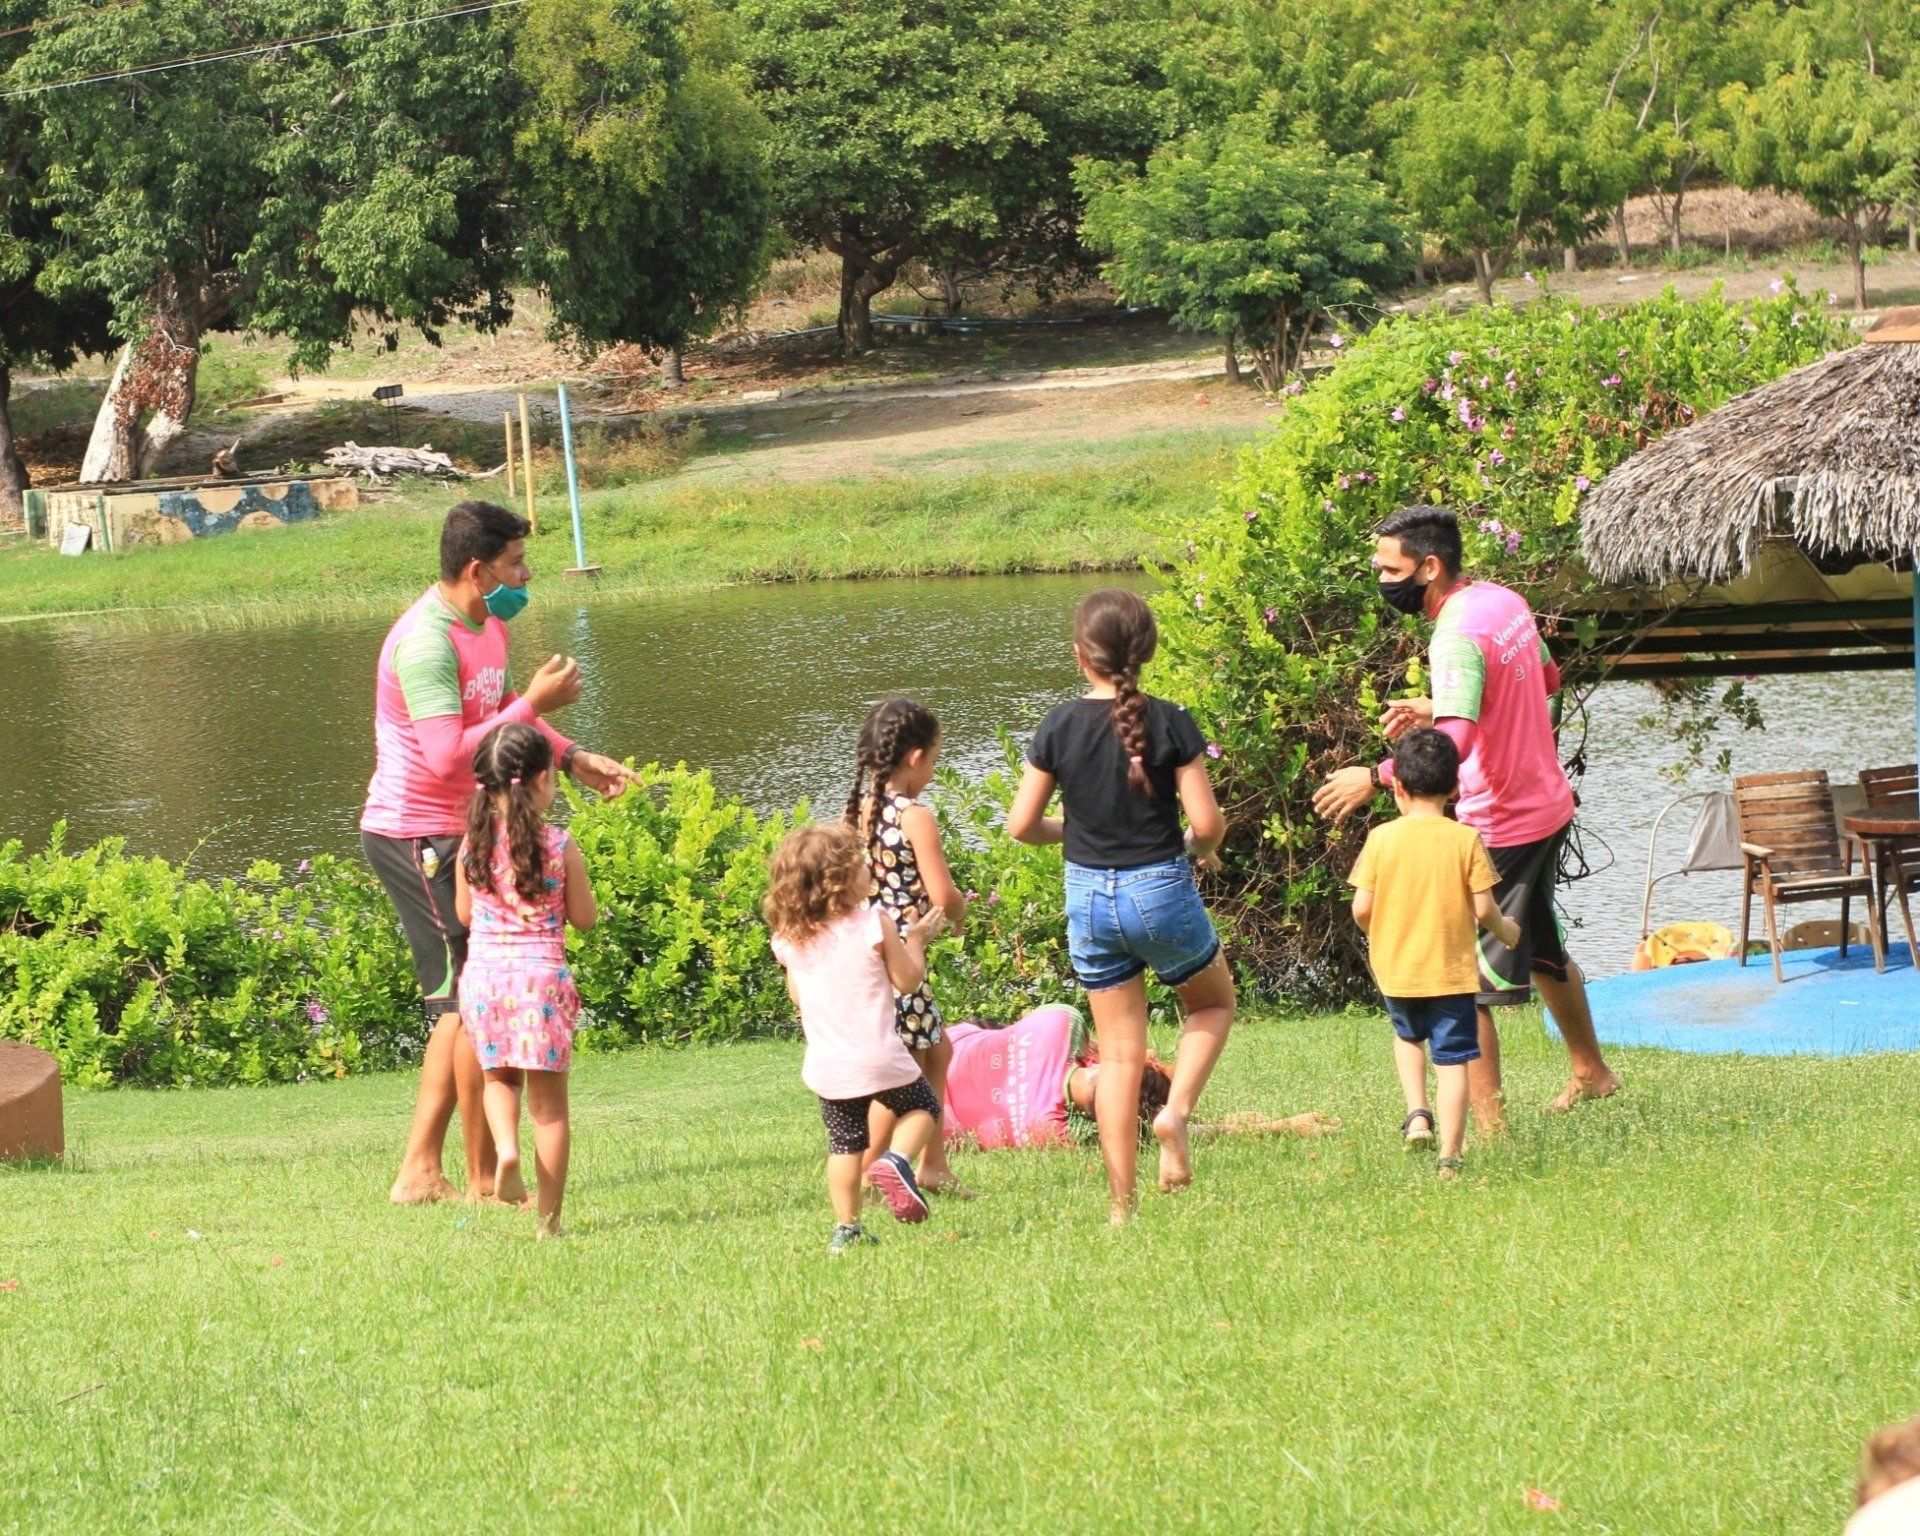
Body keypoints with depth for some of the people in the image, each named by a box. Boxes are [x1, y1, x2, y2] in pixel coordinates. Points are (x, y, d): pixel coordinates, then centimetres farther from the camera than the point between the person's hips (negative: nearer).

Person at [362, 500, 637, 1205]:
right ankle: (484, 1180, 1)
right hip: (416, 835, -10)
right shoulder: (427, 641, -22)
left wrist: (572, 758, 15)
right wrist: (536, 702, -25)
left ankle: (420, 1172, 16)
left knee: (464, 1003, 13)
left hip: (455, 832, 10)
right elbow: (449, 753, -31)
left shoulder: (489, 623, 10)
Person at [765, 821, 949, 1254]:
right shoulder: (874, 924, -10)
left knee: (844, 1144, 15)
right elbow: (907, 980, -2)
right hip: (879, 1056, -4)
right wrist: (916, 939, 14)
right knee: (921, 1108, 18)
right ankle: (896, 1159, -9)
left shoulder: (789, 939, 1)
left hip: (827, 1067, 4)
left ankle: (846, 1229, 14)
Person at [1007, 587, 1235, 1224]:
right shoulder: (1170, 723, -11)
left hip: (1088, 896, 2)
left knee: (1118, 1052, 10)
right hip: (1162, 891, -2)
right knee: (1214, 1004, 25)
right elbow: (1207, 821, -13)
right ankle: (1177, 1110, -1)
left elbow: (1021, 824, -3)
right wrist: (1197, 849, 10)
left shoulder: (1060, 726, -5)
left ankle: (1119, 1204, 6)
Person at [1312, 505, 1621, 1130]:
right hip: (1549, 806, 10)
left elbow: (1455, 743, -39)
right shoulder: (1505, 601, 4)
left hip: (1497, 830, -10)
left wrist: (1375, 777, -39)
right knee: (1541, 949, 30)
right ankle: (1591, 1071, 48)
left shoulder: (1458, 638, -26)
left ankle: (1489, 1127, -7)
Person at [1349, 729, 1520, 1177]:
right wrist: (1505, 930, 14)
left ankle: (1417, 1113, 11)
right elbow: (1483, 908, -8)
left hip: (1395, 971, 2)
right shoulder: (1466, 839, -8)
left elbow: (1361, 908, -6)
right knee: (1453, 1060, 4)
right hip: (1451, 969, -2)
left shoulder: (1382, 838, -6)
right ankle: (1449, 1156, -1)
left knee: (1408, 1036, 29)